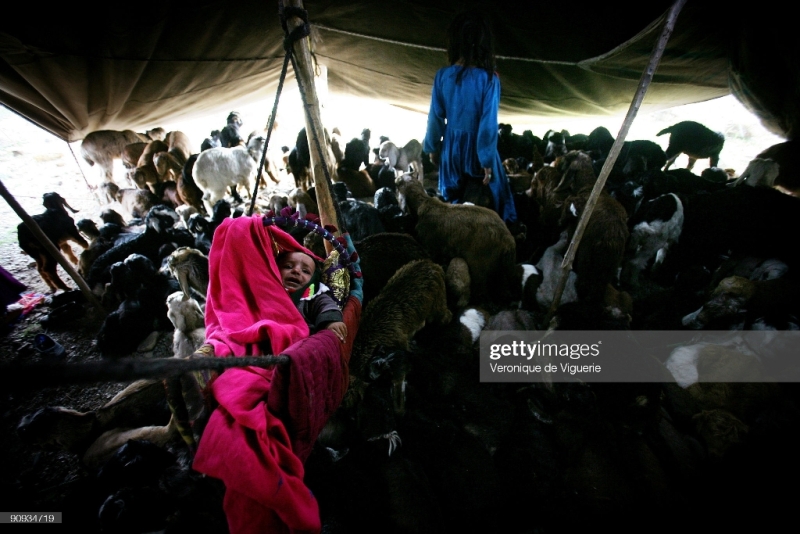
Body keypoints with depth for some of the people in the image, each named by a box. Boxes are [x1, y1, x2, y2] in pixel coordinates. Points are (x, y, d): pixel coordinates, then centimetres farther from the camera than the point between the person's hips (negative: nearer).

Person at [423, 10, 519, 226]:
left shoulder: (442, 76, -5)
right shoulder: (489, 79, -13)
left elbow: (435, 117, 0)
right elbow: (488, 123, -16)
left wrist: (432, 148, 12)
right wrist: (487, 160, -11)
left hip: (451, 146, 4)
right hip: (476, 148, -3)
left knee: (452, 203, 19)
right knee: (491, 202, 13)